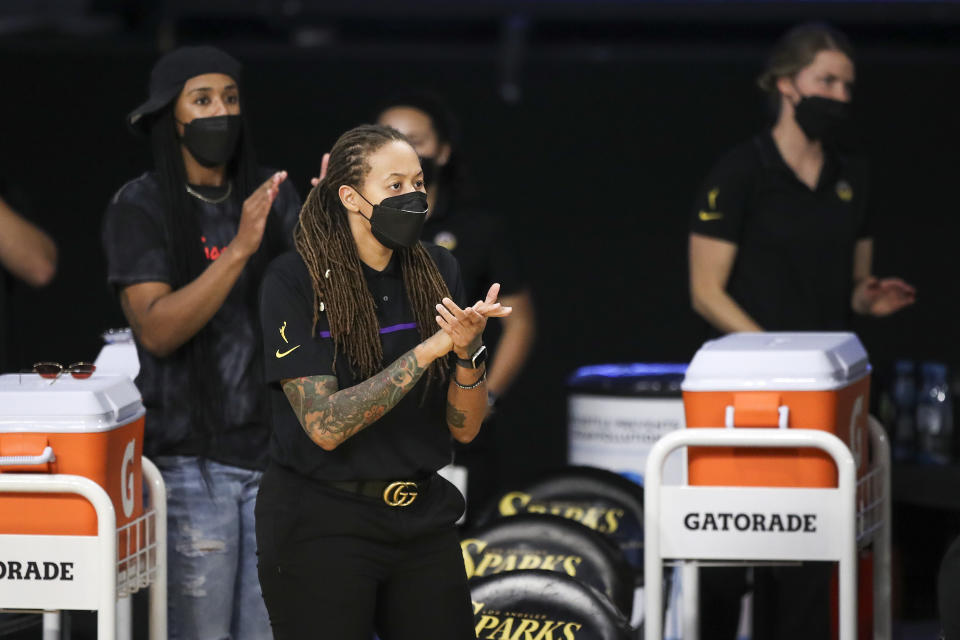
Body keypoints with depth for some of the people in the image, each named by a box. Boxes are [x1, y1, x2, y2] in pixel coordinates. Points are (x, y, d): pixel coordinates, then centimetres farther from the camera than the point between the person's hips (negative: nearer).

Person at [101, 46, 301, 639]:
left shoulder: (270, 195, 7)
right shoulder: (139, 207, -6)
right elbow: (156, 330, -17)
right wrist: (238, 250, -26)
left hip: (274, 446, 4)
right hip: (191, 454, -4)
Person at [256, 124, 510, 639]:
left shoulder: (437, 272, 3)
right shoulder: (295, 281, -11)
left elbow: (465, 428, 1)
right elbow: (325, 426, -20)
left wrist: (468, 352, -19)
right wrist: (429, 349, -23)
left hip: (422, 519, 4)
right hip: (322, 525, -4)